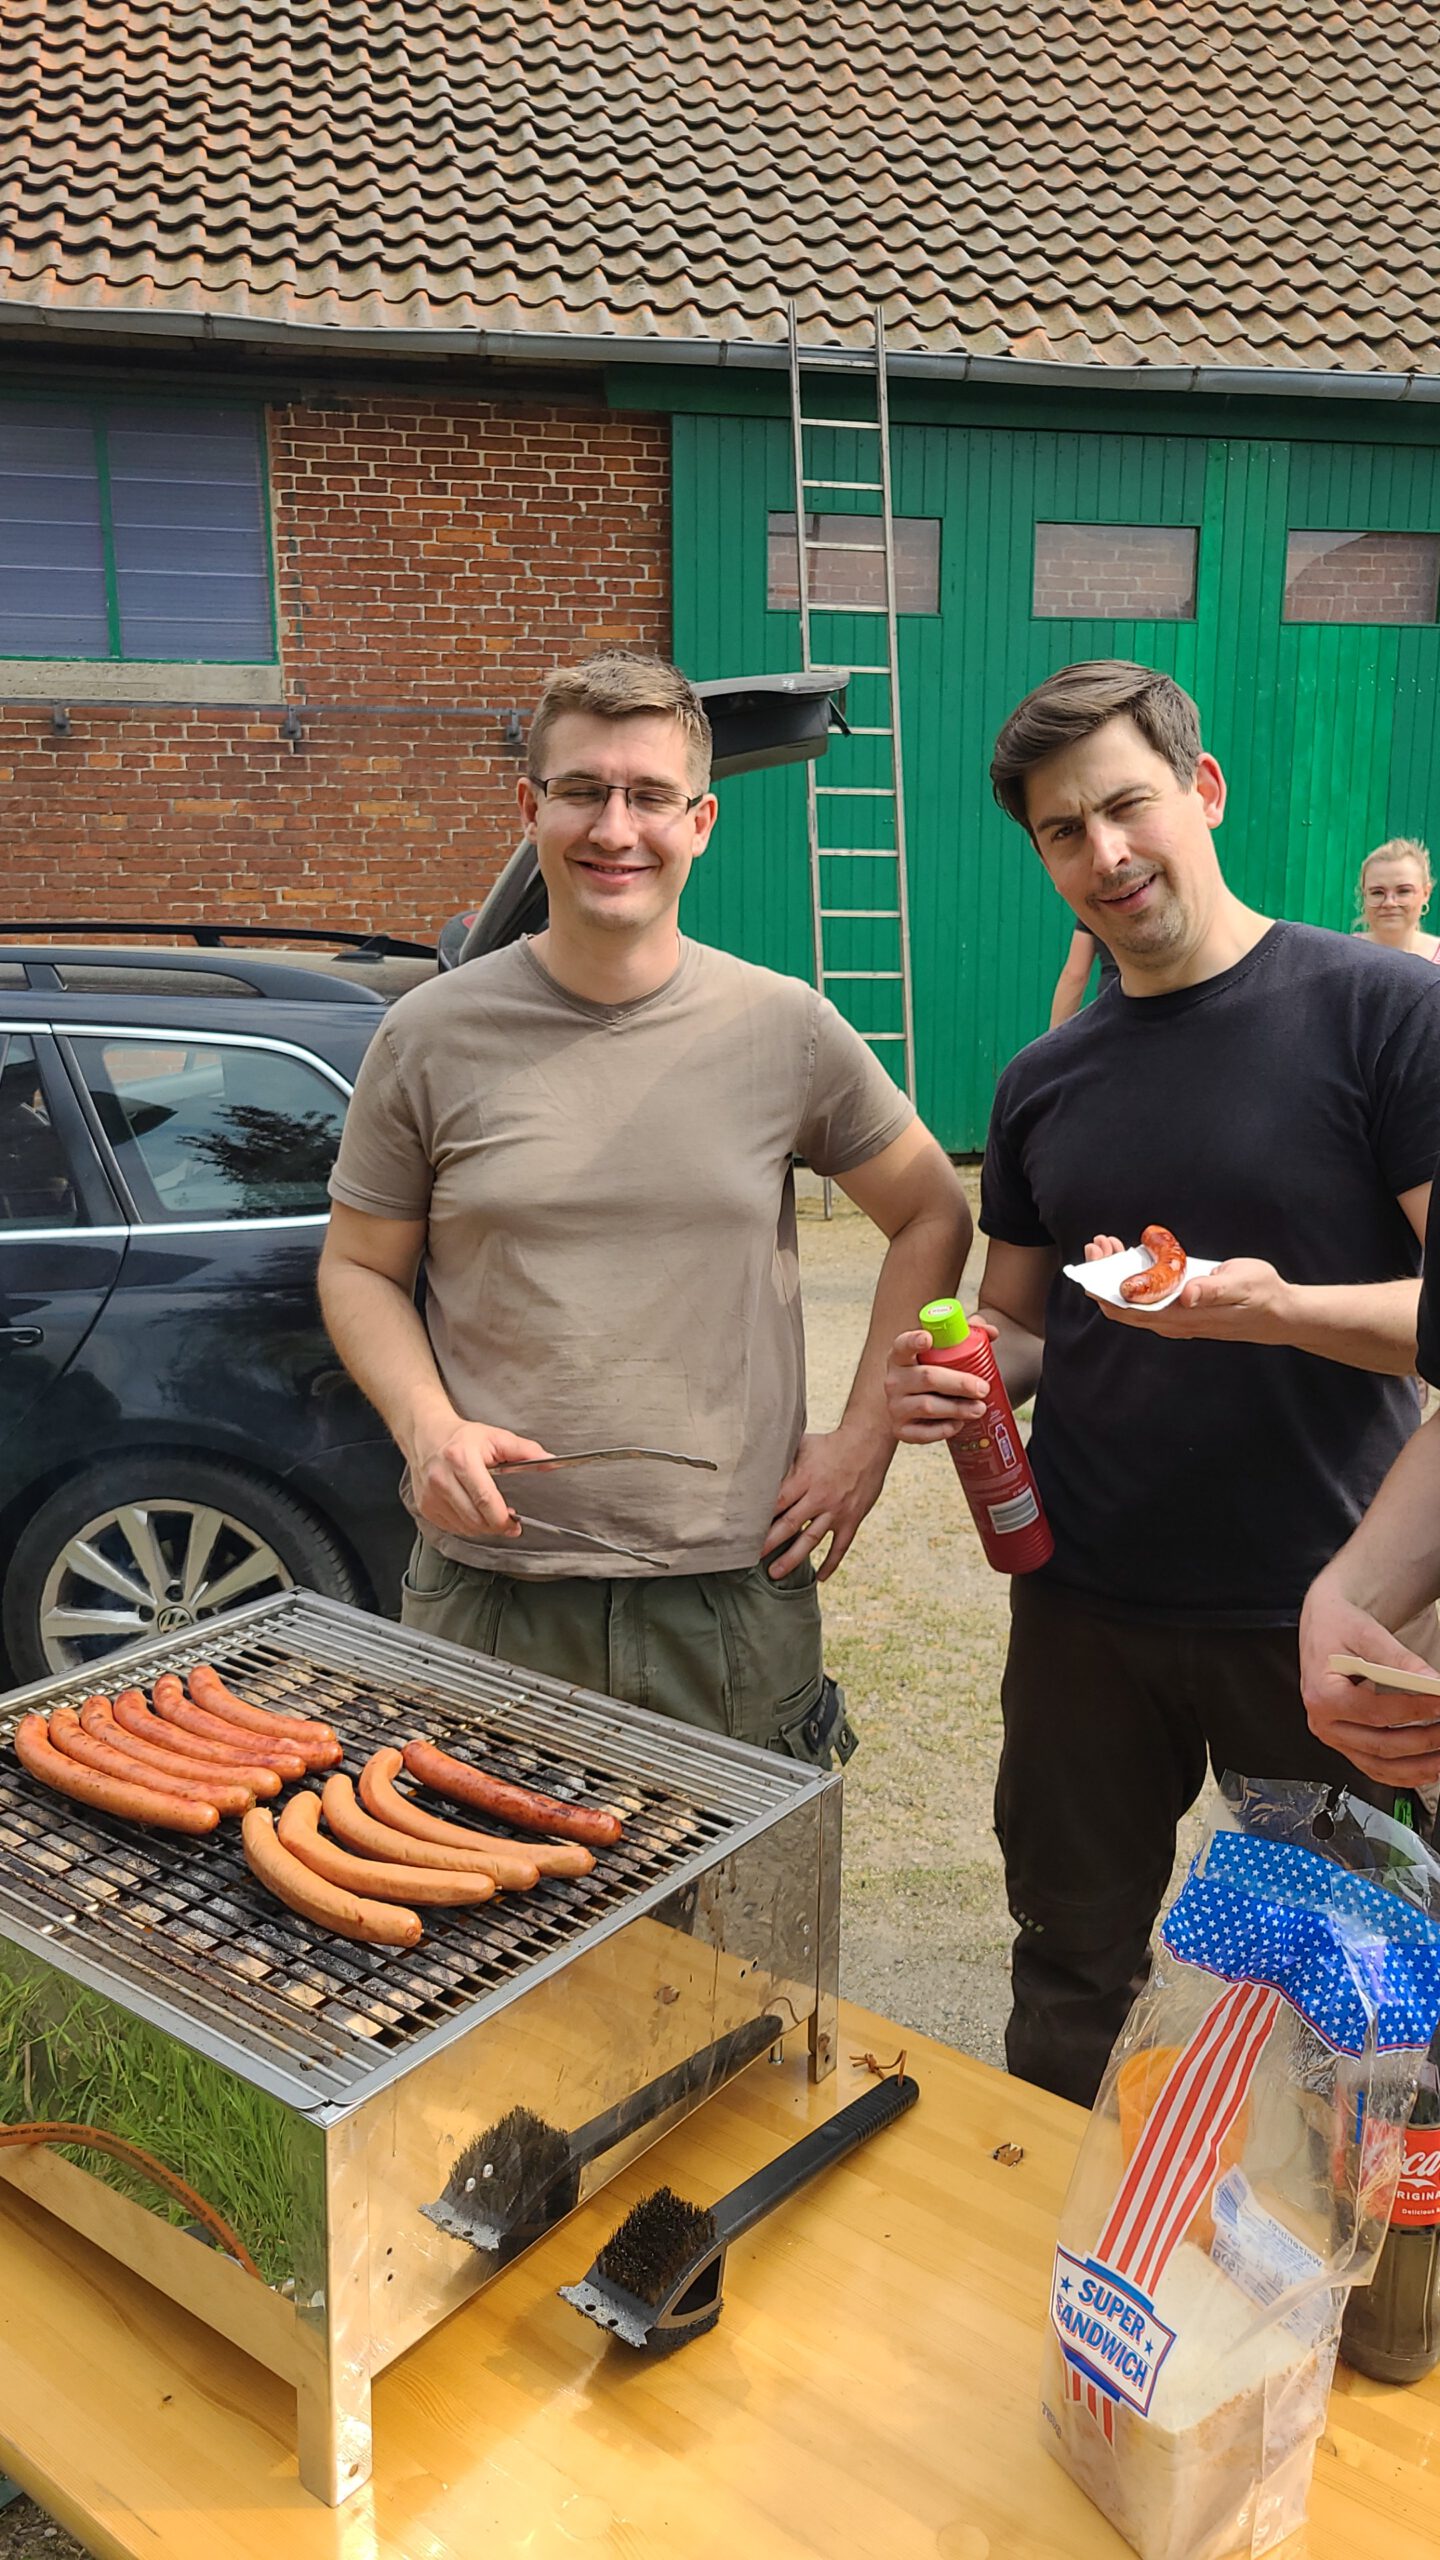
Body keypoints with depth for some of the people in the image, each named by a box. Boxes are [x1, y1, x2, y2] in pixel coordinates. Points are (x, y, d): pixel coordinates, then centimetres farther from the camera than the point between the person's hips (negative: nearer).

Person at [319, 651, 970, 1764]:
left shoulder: (785, 1026, -1)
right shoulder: (431, 1037, -2)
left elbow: (933, 1216, 9)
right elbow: (360, 1267, 7)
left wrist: (869, 1430, 1)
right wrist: (428, 1425, -11)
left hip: (738, 1594, 1)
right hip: (489, 1590, 0)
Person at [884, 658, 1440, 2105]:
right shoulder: (1045, 1084, 6)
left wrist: (1279, 1309, -30)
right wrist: (962, 1373, -8)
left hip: (1323, 1615, -4)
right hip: (1088, 1606, 4)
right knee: (1070, 1969, 20)